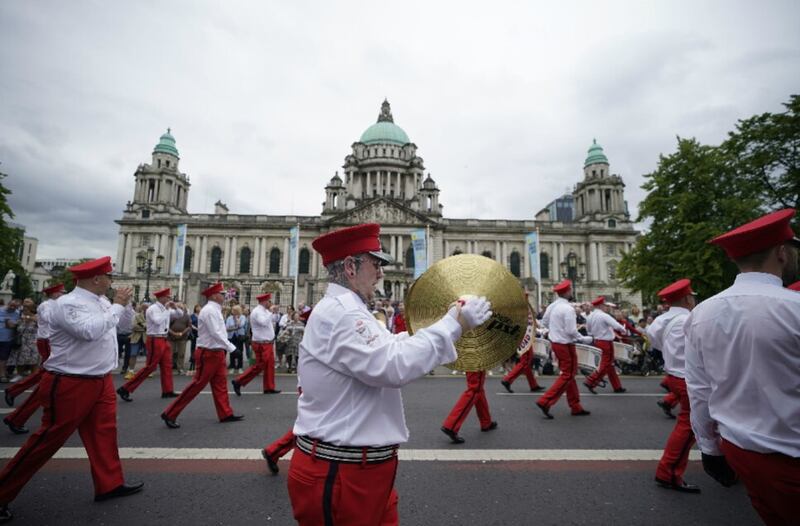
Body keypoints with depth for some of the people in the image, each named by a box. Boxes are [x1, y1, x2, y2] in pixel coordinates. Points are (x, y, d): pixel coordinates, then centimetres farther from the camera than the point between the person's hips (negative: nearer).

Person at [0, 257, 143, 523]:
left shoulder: (101, 301, 6)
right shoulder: (67, 304, -19)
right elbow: (90, 331, -34)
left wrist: (124, 303, 1)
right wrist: (117, 305, -24)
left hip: (100, 381, 9)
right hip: (70, 385, -8)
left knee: (104, 432, 14)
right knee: (48, 439, 3)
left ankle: (109, 484, 26)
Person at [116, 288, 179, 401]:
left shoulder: (166, 308, 9)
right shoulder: (152, 309, -13)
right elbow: (158, 321, -29)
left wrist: (175, 308, 0)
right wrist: (166, 310, -21)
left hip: (164, 340, 8)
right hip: (155, 340, -8)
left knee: (167, 366, 10)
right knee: (150, 367, -6)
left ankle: (167, 391, 18)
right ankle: (125, 389, 4)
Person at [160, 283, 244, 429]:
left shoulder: (215, 310, 13)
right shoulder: (209, 310, -17)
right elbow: (215, 333, -23)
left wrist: (226, 348, 9)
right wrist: (231, 347, -18)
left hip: (217, 353, 10)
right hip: (208, 354, -10)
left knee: (220, 384, 12)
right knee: (197, 384, -3)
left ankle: (225, 414, 19)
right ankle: (170, 414, 8)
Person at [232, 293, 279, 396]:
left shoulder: (264, 311, 13)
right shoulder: (257, 311, -16)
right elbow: (264, 322, -32)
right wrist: (271, 311, -25)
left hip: (267, 343, 10)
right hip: (261, 344, -9)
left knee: (270, 365, 11)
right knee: (259, 366, -5)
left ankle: (269, 388, 18)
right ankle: (238, 382, 4)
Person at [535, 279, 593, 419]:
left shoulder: (551, 306, 4)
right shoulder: (568, 309, -20)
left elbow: (544, 322, 14)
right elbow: (571, 331, -22)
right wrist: (585, 339, -8)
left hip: (555, 343, 9)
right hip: (566, 345, -9)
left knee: (568, 374, 17)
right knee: (567, 376, 1)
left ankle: (575, 407, 26)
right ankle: (545, 401, -4)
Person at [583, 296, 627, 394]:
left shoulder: (590, 316, 5)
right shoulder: (604, 316, -19)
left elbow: (588, 330, 14)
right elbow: (617, 326, -22)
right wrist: (624, 330, -3)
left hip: (597, 341, 9)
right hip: (606, 342, -9)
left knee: (610, 364, 17)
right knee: (605, 365, -1)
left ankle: (617, 386, 25)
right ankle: (590, 382, -5)